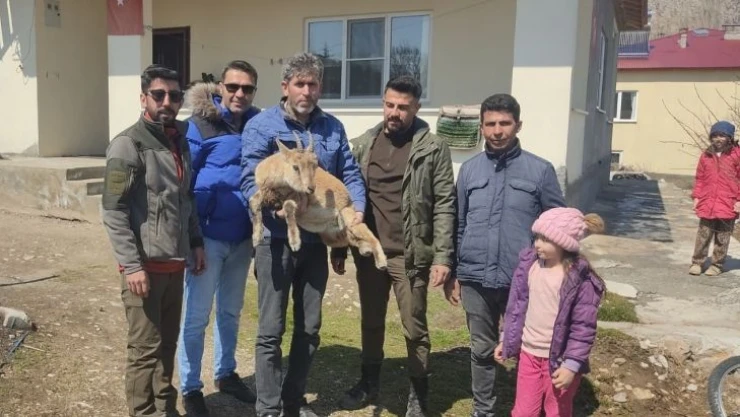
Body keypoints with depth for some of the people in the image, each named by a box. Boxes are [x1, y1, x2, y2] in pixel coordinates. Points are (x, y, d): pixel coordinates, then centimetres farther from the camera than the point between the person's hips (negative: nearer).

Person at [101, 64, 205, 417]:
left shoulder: (179, 141, 11)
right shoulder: (127, 145, -10)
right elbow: (113, 211, -15)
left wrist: (196, 242, 13)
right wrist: (131, 265, -19)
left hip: (175, 263, 7)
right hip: (145, 264, -7)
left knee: (168, 342, 16)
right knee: (146, 348, 1)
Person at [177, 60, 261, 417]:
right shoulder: (200, 124, -10)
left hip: (242, 236, 5)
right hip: (208, 235, -5)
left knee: (231, 311, 19)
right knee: (196, 315, 5)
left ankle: (225, 373, 36)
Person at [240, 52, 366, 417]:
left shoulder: (332, 127, 7)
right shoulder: (261, 125, -7)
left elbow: (350, 174, 5)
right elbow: (250, 181, -15)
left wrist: (357, 209, -13)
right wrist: (277, 206, -33)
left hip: (317, 240, 5)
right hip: (277, 239, -5)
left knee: (309, 327, 15)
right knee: (271, 329, 2)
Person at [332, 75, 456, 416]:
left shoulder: (433, 148, -5)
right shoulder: (362, 145, 6)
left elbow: (444, 206, -7)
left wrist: (442, 256, -12)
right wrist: (339, 248, 7)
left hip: (411, 255, -3)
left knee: (414, 328, 7)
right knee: (371, 322, 18)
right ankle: (369, 382, 37)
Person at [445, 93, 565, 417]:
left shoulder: (540, 170, -4)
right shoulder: (469, 170, 5)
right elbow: (458, 225, 9)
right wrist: (452, 273, 8)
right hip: (476, 279, 2)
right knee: (482, 349, 16)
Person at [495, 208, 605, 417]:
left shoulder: (581, 278, -18)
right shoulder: (529, 264, -3)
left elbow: (584, 326, -16)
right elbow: (517, 306, 6)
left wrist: (572, 364, -17)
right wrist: (505, 341, 10)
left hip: (559, 359, -4)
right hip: (529, 353, 4)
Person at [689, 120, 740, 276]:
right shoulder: (706, 155, 8)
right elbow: (700, 178, 12)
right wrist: (696, 196, 7)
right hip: (707, 203, 2)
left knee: (722, 237, 7)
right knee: (703, 235, 5)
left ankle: (717, 265, 18)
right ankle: (697, 262, 12)